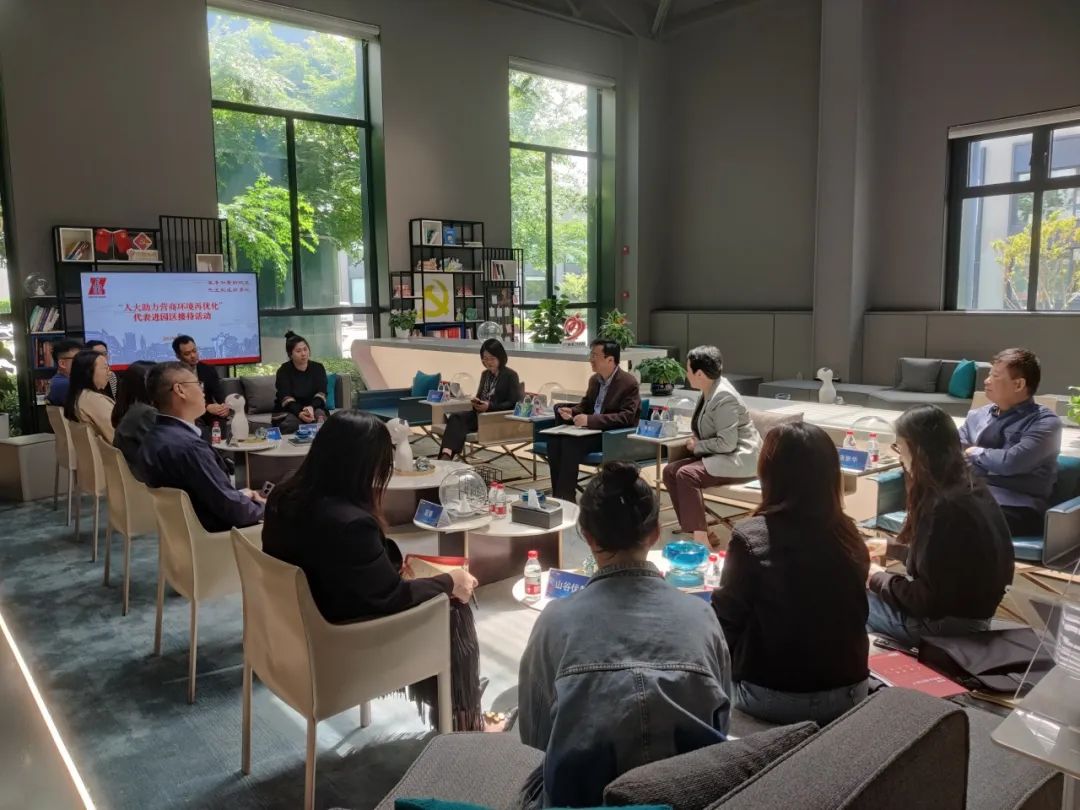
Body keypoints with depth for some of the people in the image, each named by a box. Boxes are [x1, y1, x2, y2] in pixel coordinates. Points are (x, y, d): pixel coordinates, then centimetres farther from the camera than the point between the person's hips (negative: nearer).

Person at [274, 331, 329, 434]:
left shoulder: (318, 368, 2)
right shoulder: (284, 371, -5)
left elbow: (321, 393, -10)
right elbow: (286, 398, -18)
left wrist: (311, 407, -33)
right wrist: (299, 413, -38)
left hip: (313, 407, 2)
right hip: (288, 411, -2)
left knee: (319, 414, -31)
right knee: (291, 423, -34)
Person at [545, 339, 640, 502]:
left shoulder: (629, 383, -12)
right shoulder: (594, 379, 11)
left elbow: (627, 417, -22)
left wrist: (590, 419, -29)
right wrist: (572, 411, -1)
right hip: (592, 429, 8)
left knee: (571, 443, -30)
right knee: (554, 438, -18)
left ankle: (567, 498, -21)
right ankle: (558, 494, -16)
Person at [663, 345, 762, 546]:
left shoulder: (723, 397, -21)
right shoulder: (708, 392, 7)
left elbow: (727, 444, -26)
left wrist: (697, 446, -13)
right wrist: (695, 440, 0)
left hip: (738, 458, -10)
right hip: (718, 456, 10)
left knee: (686, 474, -27)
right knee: (670, 471, -5)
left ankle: (701, 537, -21)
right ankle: (696, 529, -4)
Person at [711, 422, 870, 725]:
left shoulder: (750, 537, -21)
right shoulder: (850, 536, -6)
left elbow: (726, 623, -11)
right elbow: (846, 616, 9)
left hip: (774, 697, -4)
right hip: (849, 691, 5)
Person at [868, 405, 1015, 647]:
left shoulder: (944, 507, -27)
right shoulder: (970, 486, 1)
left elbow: (927, 599, -23)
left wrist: (879, 579, -9)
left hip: (949, 622, -8)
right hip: (970, 609, 9)